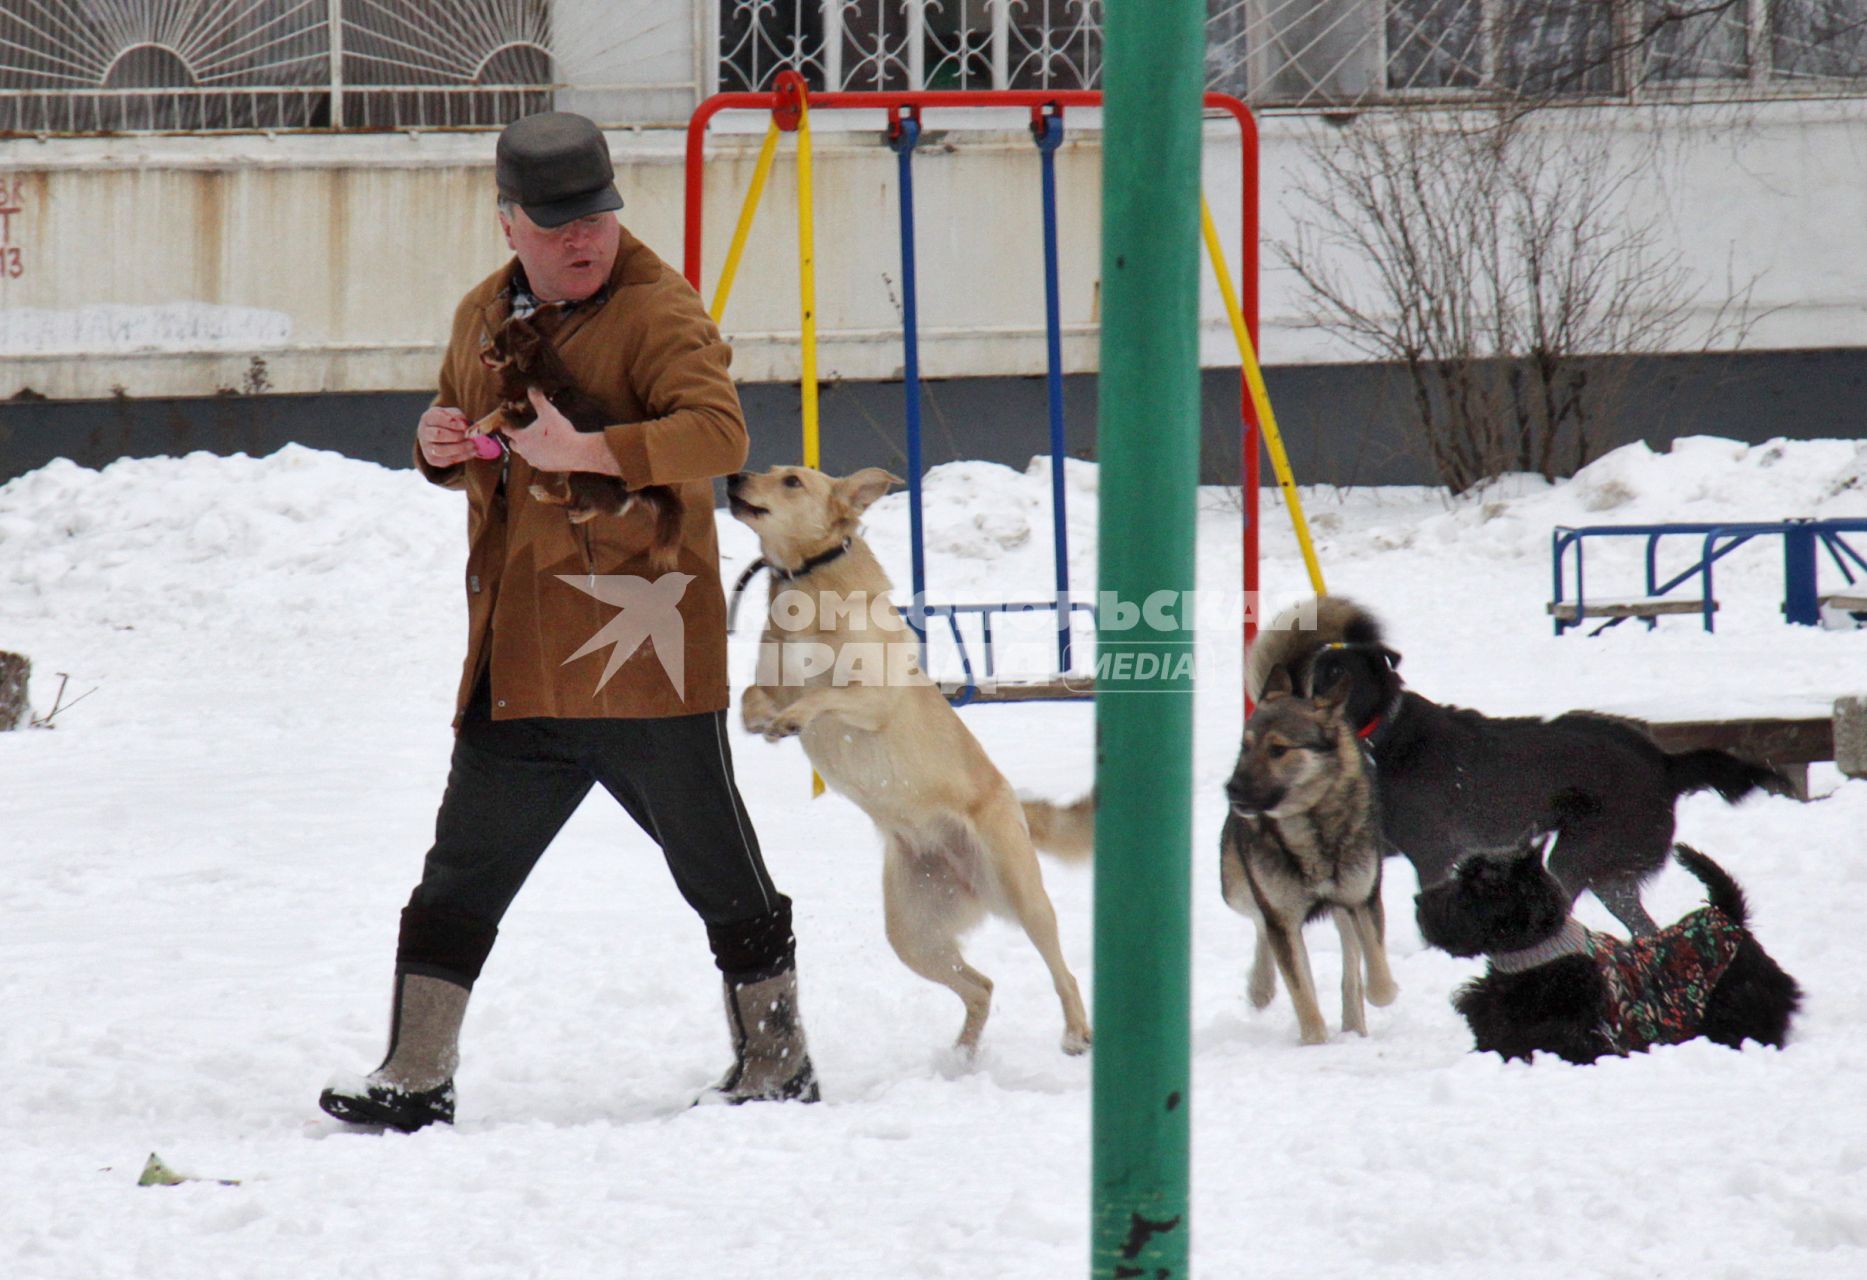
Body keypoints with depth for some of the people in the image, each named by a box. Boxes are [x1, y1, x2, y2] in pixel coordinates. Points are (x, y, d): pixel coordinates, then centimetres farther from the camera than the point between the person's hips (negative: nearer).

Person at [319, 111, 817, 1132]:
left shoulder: (658, 310, -9)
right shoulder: (484, 318, 14)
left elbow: (718, 433, -24)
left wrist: (584, 451, -33)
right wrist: (439, 447, 4)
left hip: (644, 652, -6)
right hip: (514, 659, 6)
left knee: (718, 872, 4)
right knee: (461, 877, 7)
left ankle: (775, 1060, 17)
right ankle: (414, 1076, 13)